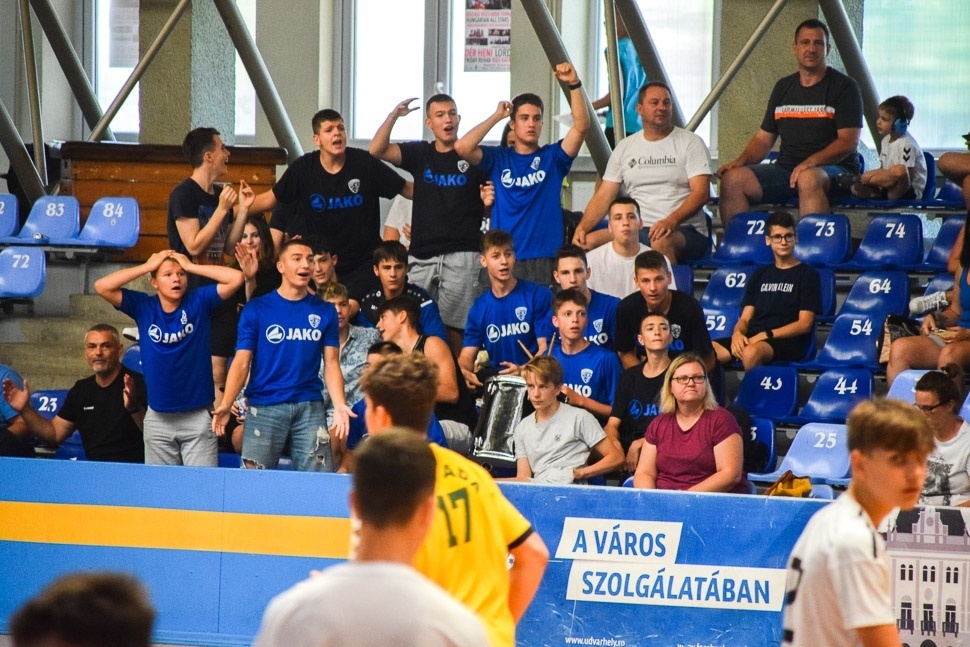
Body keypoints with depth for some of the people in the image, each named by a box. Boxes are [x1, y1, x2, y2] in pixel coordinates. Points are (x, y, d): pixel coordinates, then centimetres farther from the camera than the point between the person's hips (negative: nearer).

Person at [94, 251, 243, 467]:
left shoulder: (199, 302, -1)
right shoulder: (143, 307, 2)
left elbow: (236, 278, -11)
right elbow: (102, 286, -7)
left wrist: (191, 266, -6)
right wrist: (147, 266, -4)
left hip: (198, 415, -2)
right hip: (158, 418, 2)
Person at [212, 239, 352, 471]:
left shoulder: (324, 312, 9)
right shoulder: (256, 310, 3)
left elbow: (331, 363, 6)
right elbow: (241, 362, -2)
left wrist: (339, 405, -11)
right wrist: (226, 404, -17)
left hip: (310, 407, 2)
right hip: (264, 406, -2)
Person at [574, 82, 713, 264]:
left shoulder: (690, 143, 5)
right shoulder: (625, 148, 17)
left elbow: (701, 193, -7)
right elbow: (604, 196, 13)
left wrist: (671, 221, -25)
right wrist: (582, 228, -6)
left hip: (684, 231, -4)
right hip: (636, 231, 4)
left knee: (662, 243, -40)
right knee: (588, 242, -22)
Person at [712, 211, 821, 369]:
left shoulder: (808, 274, 9)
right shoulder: (760, 274, 25)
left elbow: (804, 324, -1)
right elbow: (745, 318, 18)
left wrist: (765, 335, -12)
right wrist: (737, 333, -8)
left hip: (788, 342, -5)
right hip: (751, 339, 5)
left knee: (751, 352, -42)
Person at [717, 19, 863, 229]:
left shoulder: (844, 87, 2)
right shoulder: (783, 88, 19)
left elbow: (848, 142, -8)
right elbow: (764, 138, 20)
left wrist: (812, 162, -23)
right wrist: (741, 161, 0)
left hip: (832, 168, -5)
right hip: (785, 168, 5)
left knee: (809, 178, -41)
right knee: (733, 179, -20)